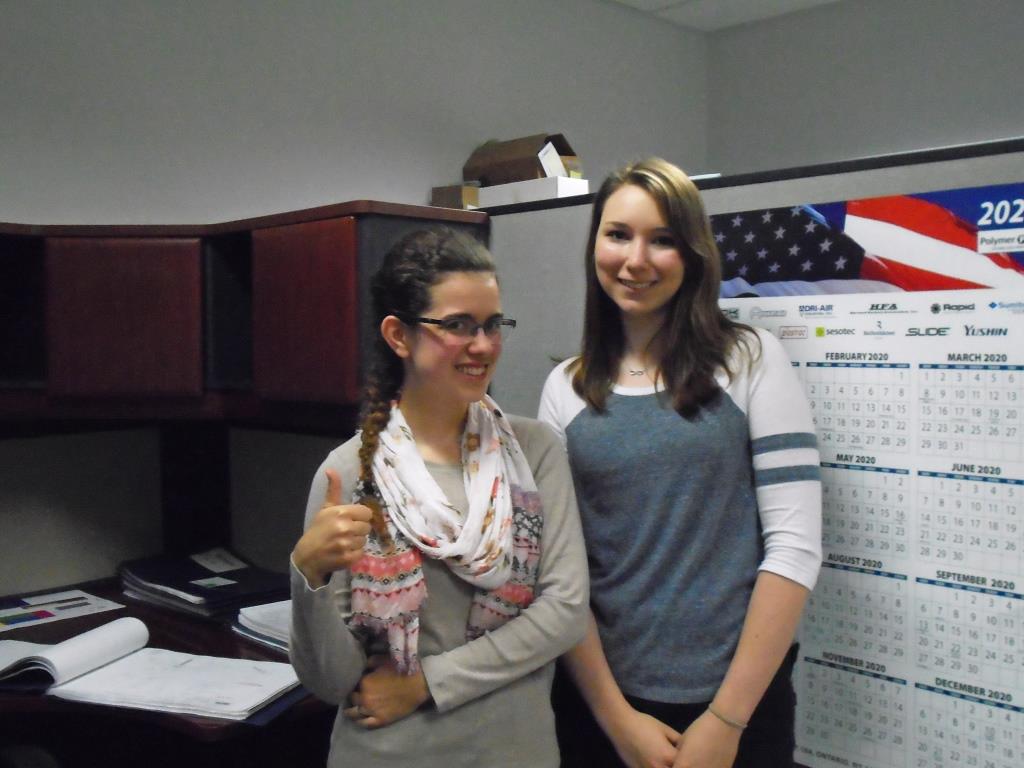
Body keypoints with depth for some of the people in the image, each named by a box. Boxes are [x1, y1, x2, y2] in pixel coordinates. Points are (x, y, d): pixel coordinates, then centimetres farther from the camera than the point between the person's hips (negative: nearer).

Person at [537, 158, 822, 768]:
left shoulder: (751, 360, -6)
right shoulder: (565, 389, 1)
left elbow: (795, 545, -10)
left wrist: (726, 718, -11)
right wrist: (616, 717, -7)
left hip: (738, 699, -2)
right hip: (599, 702, 2)